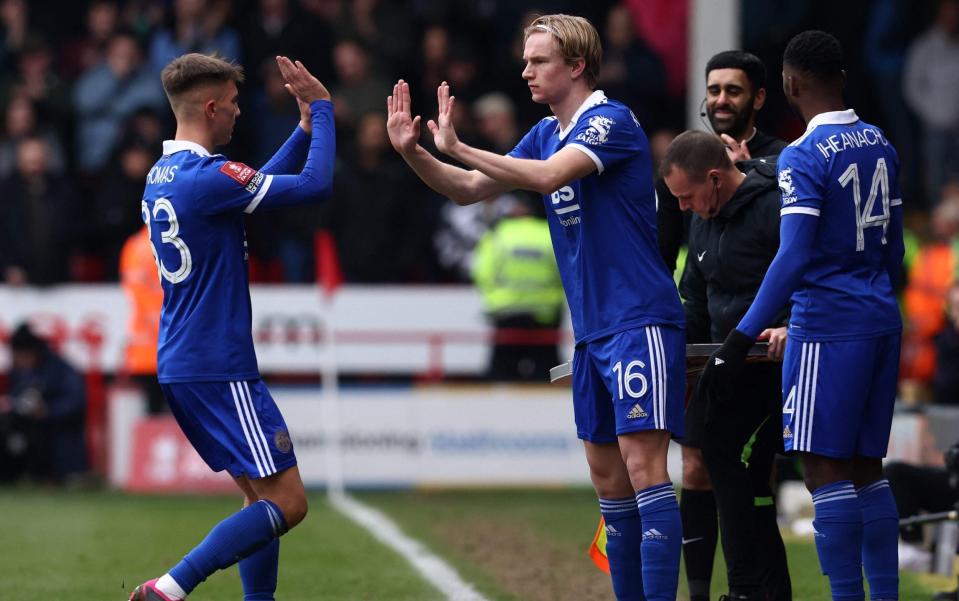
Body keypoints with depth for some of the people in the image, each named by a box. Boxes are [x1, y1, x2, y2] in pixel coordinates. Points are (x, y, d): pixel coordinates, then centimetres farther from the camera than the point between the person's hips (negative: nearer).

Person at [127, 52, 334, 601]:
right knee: (288, 502, -8)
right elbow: (315, 185, -15)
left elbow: (259, 187, 26)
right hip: (219, 369, -10)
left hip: (180, 366, 10)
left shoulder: (162, 177, 12)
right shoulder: (207, 178, -18)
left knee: (261, 493, 15)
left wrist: (306, 126, 20)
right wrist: (321, 109, -3)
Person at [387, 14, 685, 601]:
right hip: (592, 331, 9)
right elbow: (470, 189, 17)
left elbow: (550, 176, -27)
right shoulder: (546, 134, 14)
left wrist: (458, 147, -22)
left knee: (643, 466, -14)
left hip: (640, 323, -9)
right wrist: (413, 152, 0)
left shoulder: (612, 121, -12)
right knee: (608, 478, 9)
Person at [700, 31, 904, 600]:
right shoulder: (881, 146, 11)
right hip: (883, 322, 8)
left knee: (826, 472, -6)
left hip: (828, 327, -8)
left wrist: (740, 341, -21)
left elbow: (793, 258, -21)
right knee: (867, 471, 12)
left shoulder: (804, 158, -13)